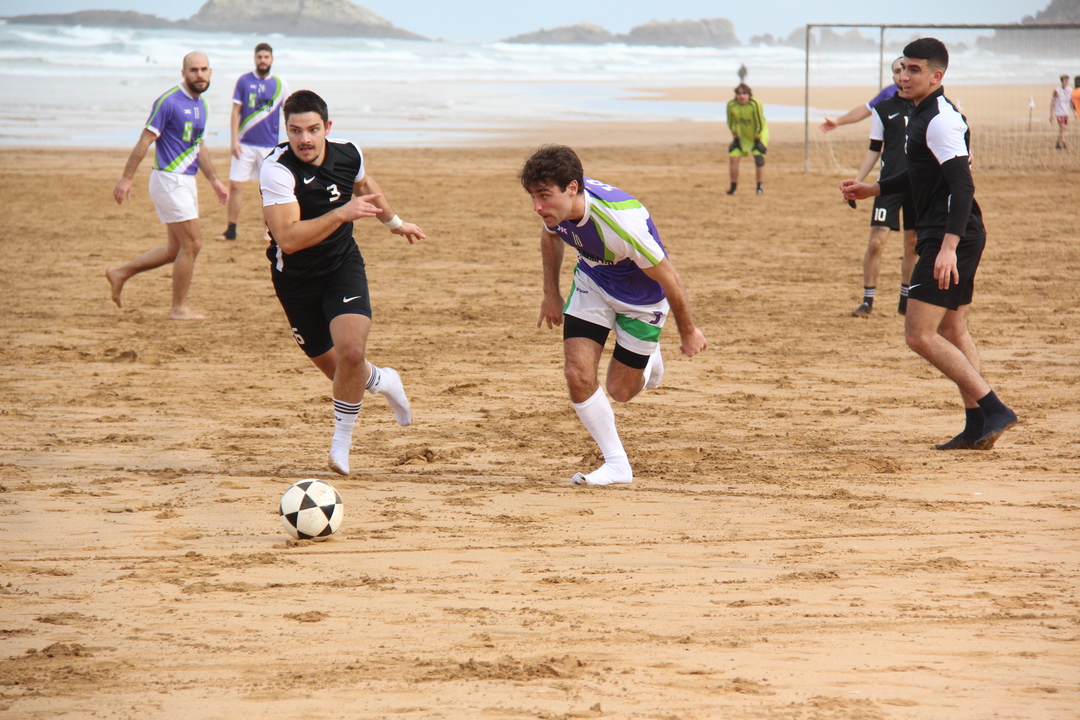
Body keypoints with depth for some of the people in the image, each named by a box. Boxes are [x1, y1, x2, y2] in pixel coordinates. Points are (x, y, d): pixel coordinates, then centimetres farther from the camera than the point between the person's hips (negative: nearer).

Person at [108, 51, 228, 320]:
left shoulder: (200, 104, 12)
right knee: (192, 243, -7)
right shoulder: (169, 102, -14)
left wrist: (214, 180, 24)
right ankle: (179, 308, 4)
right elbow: (145, 140, -14)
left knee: (177, 249, 13)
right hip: (169, 180, -9)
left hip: (186, 181, 9)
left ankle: (120, 274, 23)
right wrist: (126, 179, -17)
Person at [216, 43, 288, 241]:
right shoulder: (244, 81, 2)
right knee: (235, 185, -3)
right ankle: (231, 230, 5)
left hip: (270, 145, 0)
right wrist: (234, 140, -6)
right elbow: (236, 112, 2)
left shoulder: (280, 85, 3)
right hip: (245, 143, 0)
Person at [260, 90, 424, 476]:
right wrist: (341, 214, -42)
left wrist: (394, 221, 33)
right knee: (332, 365, 11)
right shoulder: (277, 170, -26)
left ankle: (341, 440, 1)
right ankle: (381, 380, 47)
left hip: (343, 266, 2)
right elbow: (288, 238, -36)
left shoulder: (348, 154, -9)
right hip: (296, 279, -1)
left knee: (351, 351, -21)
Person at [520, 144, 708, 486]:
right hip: (592, 285, 5)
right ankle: (616, 464, 5)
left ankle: (648, 361, 43)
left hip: (641, 299, -4)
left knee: (621, 390, 7)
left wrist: (688, 332, -12)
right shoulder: (555, 206, -23)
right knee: (578, 375, -10)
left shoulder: (622, 223, -41)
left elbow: (668, 278, -25)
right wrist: (551, 293, 14)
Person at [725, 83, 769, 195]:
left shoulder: (755, 105, -30)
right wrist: (736, 139, -5)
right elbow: (732, 124, -6)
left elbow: (760, 124, -21)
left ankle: (760, 186, -5)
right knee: (733, 156, -5)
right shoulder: (731, 105, -20)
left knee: (758, 156, -16)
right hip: (743, 133, 4)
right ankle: (733, 187, 7)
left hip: (758, 133, -4)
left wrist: (757, 141, -17)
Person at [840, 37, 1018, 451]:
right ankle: (977, 427, 17)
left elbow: (962, 185, -24)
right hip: (942, 238, 11)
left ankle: (994, 409, -12)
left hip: (952, 239, -11)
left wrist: (948, 246, -32)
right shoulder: (922, 115, 16)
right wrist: (872, 190, 27)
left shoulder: (940, 121, -16)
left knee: (919, 335, -12)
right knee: (952, 332, 15)